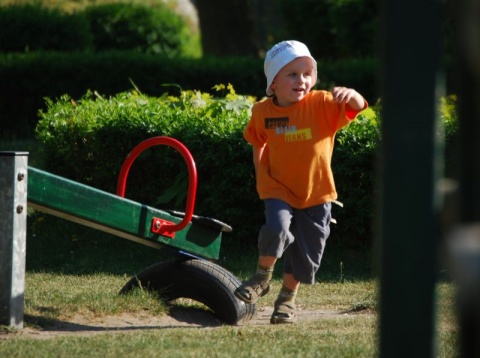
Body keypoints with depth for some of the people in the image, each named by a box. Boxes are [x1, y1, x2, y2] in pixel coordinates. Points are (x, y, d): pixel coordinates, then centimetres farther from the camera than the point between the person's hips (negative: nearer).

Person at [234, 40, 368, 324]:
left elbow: (357, 107, -27)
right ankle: (263, 276, -1)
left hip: (316, 193, 1)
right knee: (277, 229, -28)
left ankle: (287, 298, 32)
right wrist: (260, 171, 6)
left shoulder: (322, 105, -13)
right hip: (279, 189, -1)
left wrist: (350, 95, -48)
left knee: (306, 252, 8)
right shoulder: (262, 112, -7)